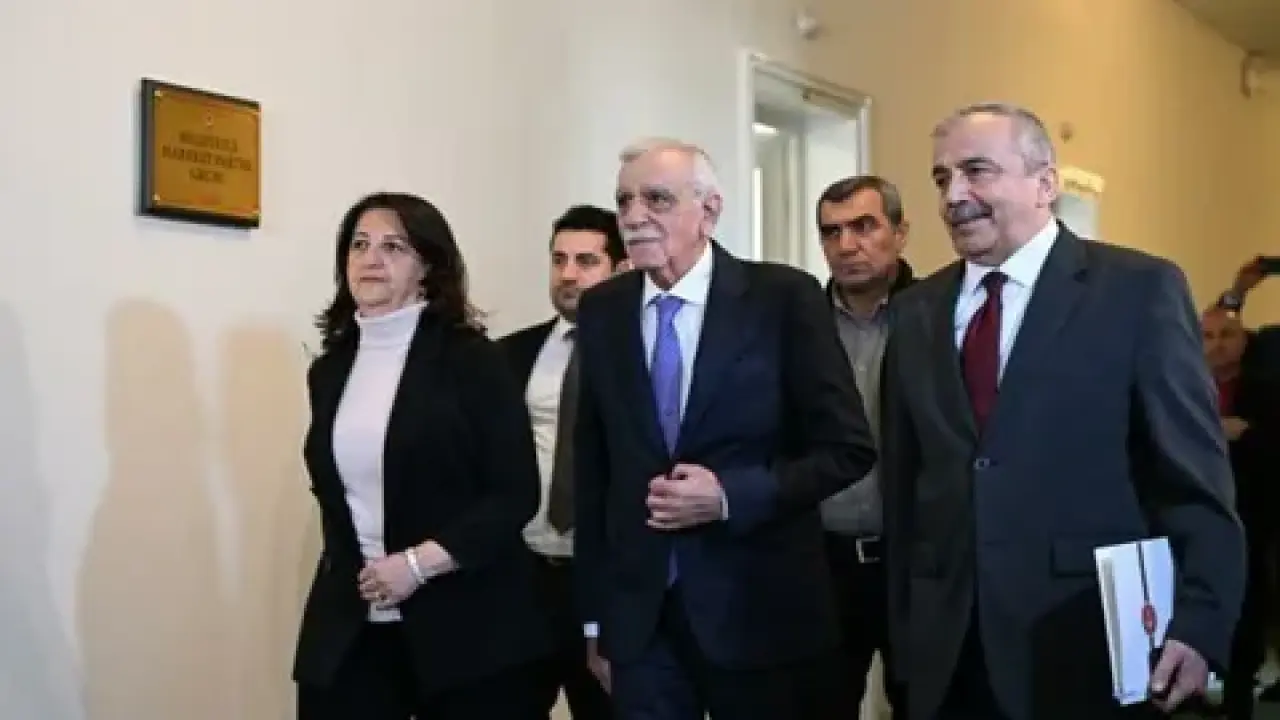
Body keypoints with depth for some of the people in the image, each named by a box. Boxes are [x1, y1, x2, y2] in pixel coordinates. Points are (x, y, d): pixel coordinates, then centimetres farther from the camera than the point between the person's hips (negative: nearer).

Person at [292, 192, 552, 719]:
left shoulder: (472, 360, -5)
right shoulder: (328, 371, 10)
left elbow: (516, 494, -9)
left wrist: (418, 563, -16)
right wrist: (355, 574, 9)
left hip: (466, 626, -4)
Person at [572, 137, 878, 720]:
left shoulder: (783, 298, -8)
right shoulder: (602, 310, 4)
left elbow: (848, 448, -6)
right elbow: (593, 464, 8)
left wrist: (730, 496, -19)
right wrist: (596, 615, 7)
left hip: (762, 613, -2)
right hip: (638, 618, 3)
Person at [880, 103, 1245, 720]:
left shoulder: (1140, 289, -4)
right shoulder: (917, 311, 9)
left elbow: (1195, 477, -6)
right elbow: (903, 483, 10)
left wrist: (1199, 623, -13)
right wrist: (904, 628, 9)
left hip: (1089, 646, -3)